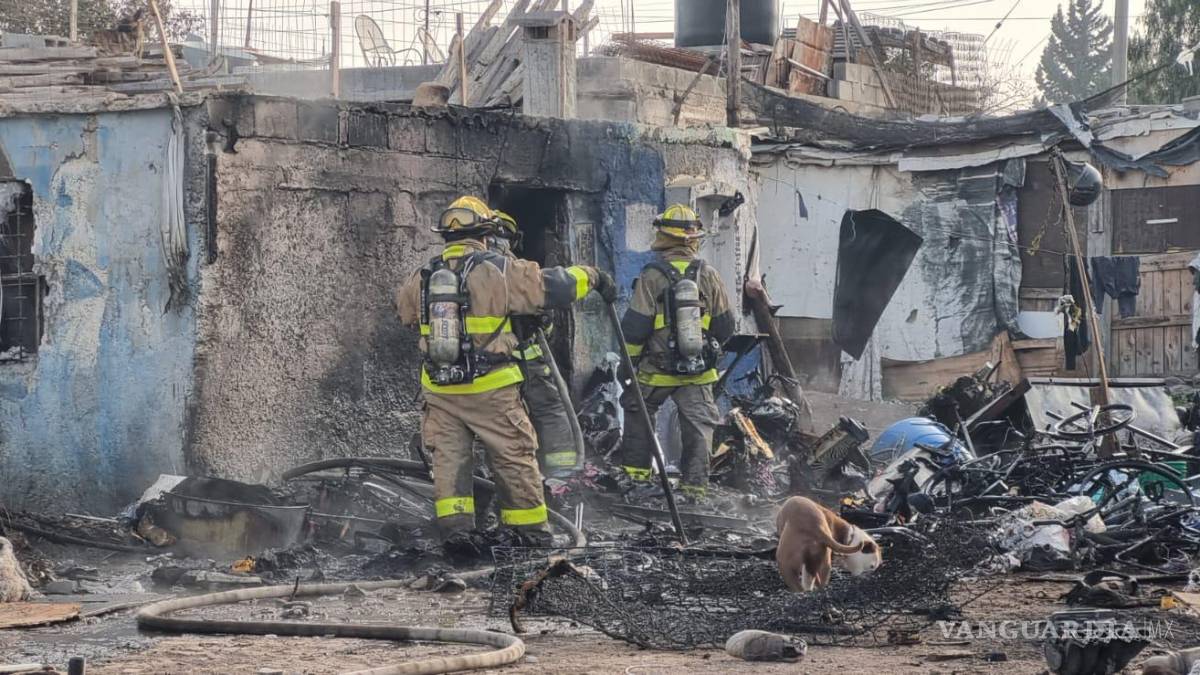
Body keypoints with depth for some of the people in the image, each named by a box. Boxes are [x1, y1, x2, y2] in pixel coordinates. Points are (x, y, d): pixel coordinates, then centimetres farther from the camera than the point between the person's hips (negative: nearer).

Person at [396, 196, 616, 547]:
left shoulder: (423, 276, 6)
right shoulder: (498, 270, -8)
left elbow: (403, 305, 26)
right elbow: (552, 285, -5)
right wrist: (592, 276, 12)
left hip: (439, 388, 3)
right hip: (490, 387, -3)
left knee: (449, 456, 8)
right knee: (514, 458, 8)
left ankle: (453, 524, -5)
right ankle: (531, 526, 15)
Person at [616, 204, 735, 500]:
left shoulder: (652, 277, -12)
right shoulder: (709, 276, -3)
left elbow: (634, 327, -10)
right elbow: (725, 326, 5)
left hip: (657, 369, -2)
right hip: (699, 372, 2)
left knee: (638, 412, 20)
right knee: (698, 425, 8)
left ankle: (635, 470, 24)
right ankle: (695, 482, 4)